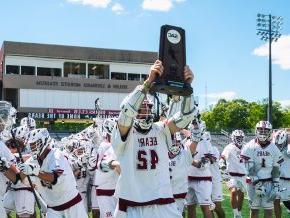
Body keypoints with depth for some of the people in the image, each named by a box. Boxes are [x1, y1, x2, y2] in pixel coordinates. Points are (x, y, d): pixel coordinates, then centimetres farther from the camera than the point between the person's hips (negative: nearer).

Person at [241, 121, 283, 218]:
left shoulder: (273, 148, 1)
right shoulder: (249, 147, -9)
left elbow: (276, 170, 4)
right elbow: (249, 169, -12)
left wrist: (276, 187, -2)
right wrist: (257, 184, -19)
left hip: (269, 182, 2)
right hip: (254, 182, -2)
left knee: (269, 209, -1)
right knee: (254, 209, 3)